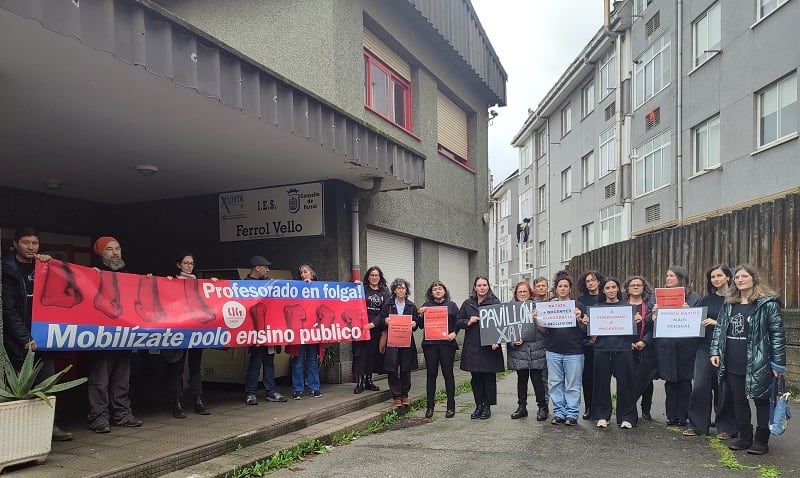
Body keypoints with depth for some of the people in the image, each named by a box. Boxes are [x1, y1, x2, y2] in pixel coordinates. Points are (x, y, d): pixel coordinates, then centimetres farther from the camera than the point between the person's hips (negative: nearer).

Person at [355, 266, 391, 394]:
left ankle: (369, 380, 18)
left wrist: (373, 323, -11)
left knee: (373, 353, 7)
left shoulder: (385, 291, 7)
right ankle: (360, 382, 0)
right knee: (361, 352, -5)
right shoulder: (362, 289, 3)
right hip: (362, 325, -2)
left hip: (376, 327, 2)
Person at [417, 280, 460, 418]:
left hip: (447, 343, -1)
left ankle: (451, 406, 10)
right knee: (431, 374, 5)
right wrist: (421, 315, -8)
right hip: (430, 344, 1)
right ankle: (430, 406, 13)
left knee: (448, 374, 2)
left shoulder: (451, 305, 8)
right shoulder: (426, 305, 10)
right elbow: (421, 326, 10)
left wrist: (454, 333, -13)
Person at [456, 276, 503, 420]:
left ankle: (487, 406, 15)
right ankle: (478, 405, 21)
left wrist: (496, 340, -16)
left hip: (489, 346, -3)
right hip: (472, 347, 3)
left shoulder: (495, 302, 0)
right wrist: (468, 322, -7)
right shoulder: (468, 303, 10)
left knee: (489, 377, 3)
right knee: (476, 377, 9)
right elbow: (458, 321, 13)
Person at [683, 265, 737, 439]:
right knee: (700, 386, 2)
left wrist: (716, 323, -16)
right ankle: (697, 425, 10)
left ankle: (726, 428, 15)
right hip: (706, 347, 4)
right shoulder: (706, 300, 13)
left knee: (724, 389, 2)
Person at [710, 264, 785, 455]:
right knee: (739, 400, 12)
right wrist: (715, 352, 4)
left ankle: (761, 441, 17)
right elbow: (719, 329, 14)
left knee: (761, 400, 6)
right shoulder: (728, 305, 11)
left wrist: (778, 363, -10)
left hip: (757, 364, -5)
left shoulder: (768, 303, -5)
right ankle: (745, 437, 25)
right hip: (733, 364, 5)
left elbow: (777, 333, -7)